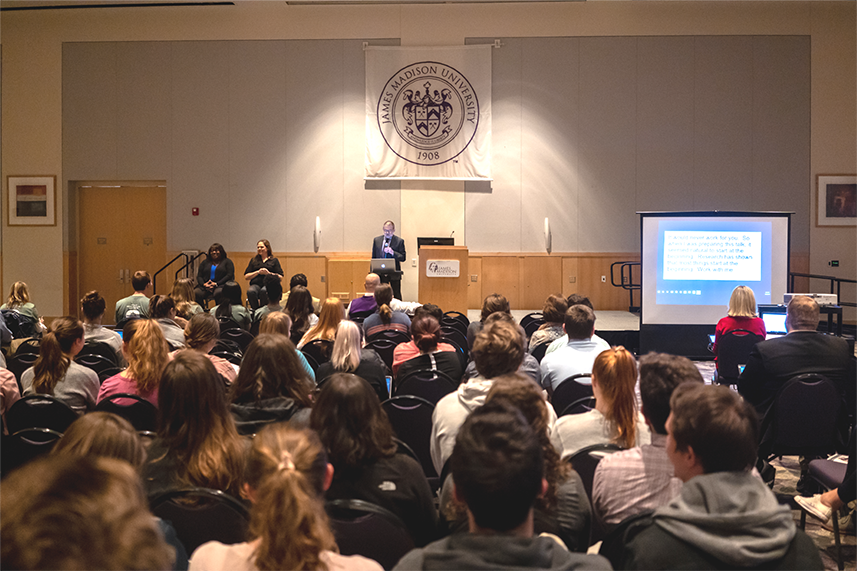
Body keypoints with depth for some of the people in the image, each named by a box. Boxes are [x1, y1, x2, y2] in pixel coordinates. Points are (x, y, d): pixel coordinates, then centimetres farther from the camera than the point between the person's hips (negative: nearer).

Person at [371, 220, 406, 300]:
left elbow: (403, 258, -5)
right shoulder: (376, 240, 7)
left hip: (394, 274, -3)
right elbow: (373, 257, 11)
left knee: (397, 296, 3)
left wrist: (393, 253, -21)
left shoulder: (399, 241, -2)